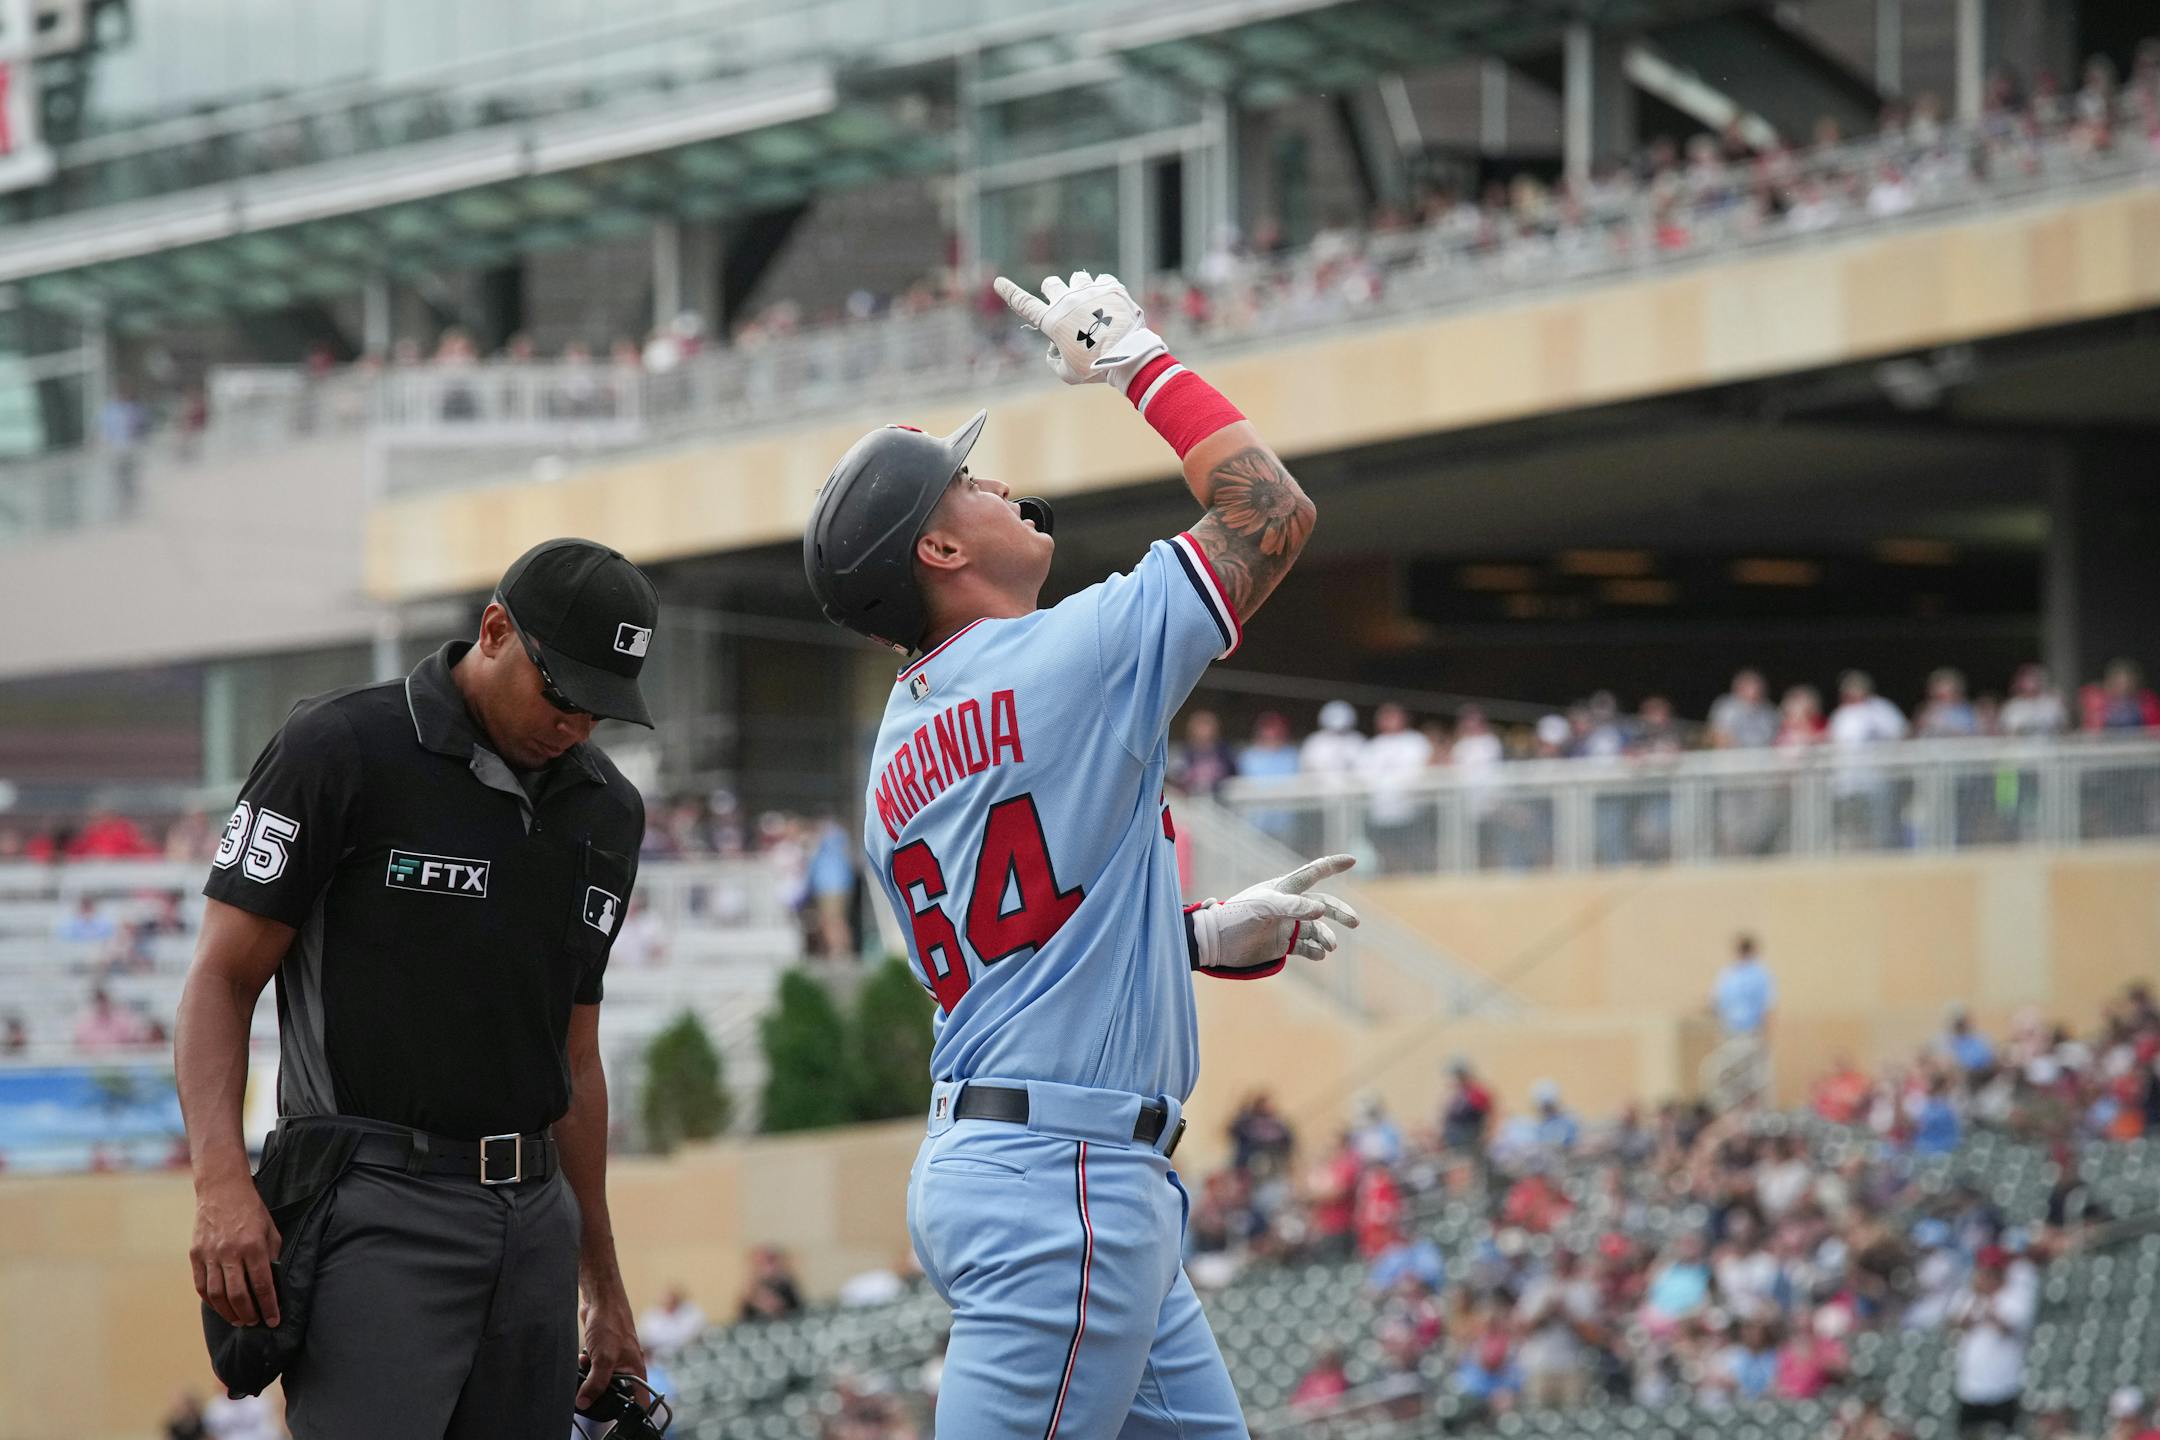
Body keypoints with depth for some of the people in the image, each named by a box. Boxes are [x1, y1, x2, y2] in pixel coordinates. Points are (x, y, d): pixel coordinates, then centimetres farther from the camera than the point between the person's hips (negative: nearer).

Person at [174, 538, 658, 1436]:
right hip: (375, 1207, -6)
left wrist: (605, 1291, 24)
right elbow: (222, 980, -5)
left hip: (536, 1219, 7)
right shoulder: (340, 750, -4)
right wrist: (222, 1186, -20)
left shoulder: (606, 810, 15)